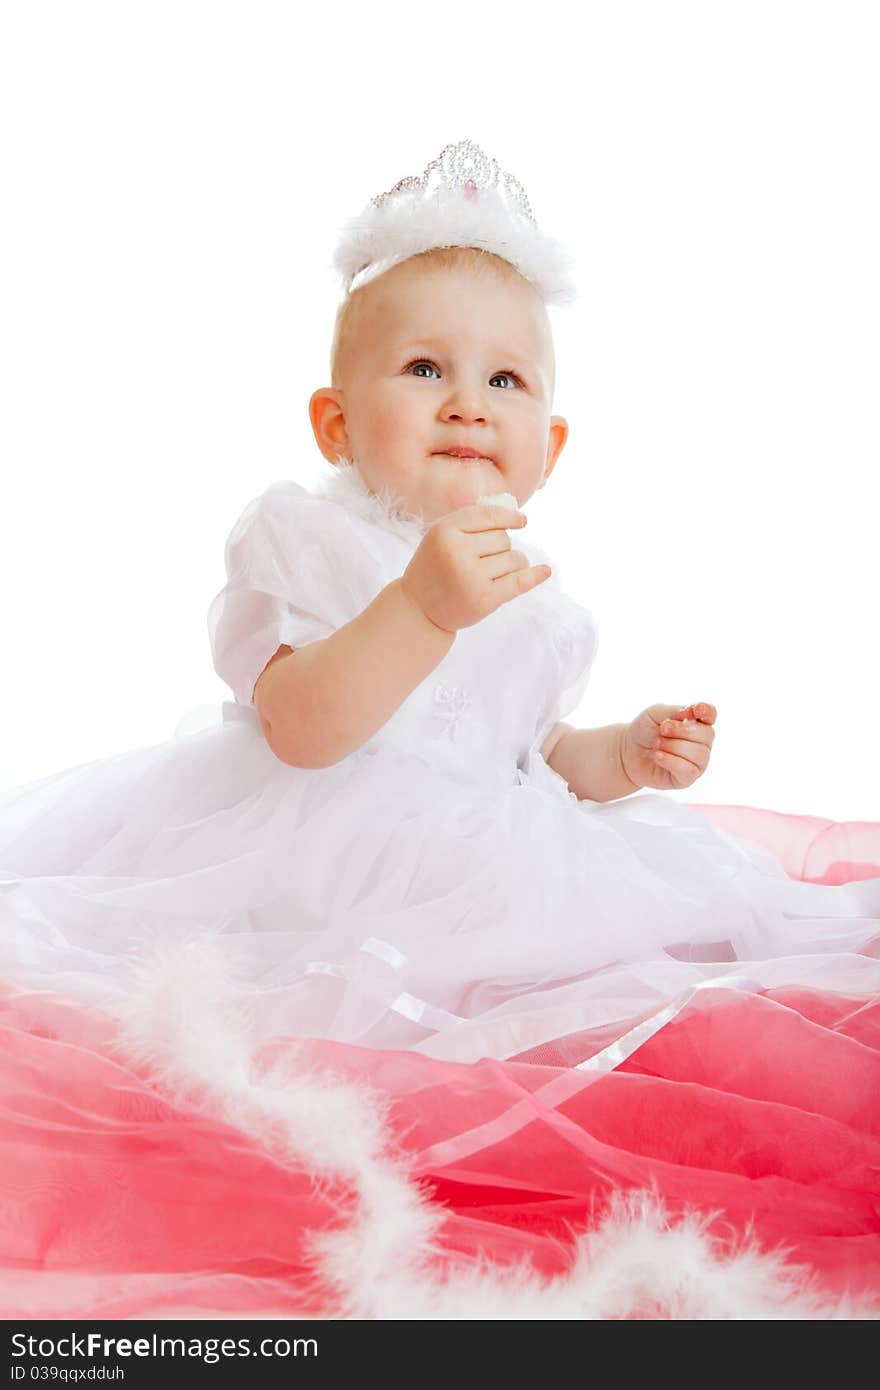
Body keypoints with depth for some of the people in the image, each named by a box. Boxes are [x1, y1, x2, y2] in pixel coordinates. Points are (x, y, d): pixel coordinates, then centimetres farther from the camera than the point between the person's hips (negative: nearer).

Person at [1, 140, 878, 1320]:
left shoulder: (526, 586, 12)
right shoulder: (304, 535, -8)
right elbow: (302, 727, -23)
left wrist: (623, 755, 3)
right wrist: (422, 606, -37)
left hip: (485, 861, 6)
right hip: (318, 860, -6)